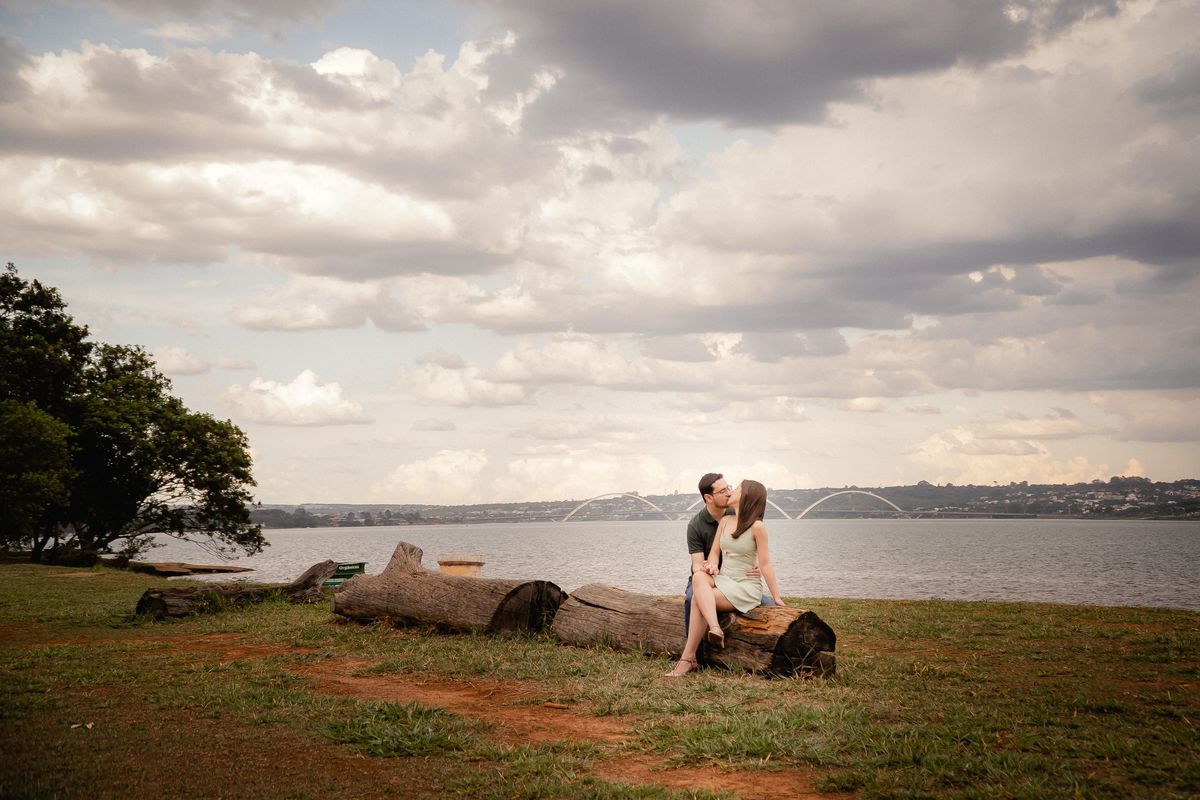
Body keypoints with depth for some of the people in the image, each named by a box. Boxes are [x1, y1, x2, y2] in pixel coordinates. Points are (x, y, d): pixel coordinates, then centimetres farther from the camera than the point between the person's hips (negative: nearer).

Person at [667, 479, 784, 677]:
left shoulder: (757, 526, -8)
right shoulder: (725, 521, 12)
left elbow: (765, 564, -8)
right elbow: (715, 552, 13)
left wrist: (776, 597, -9)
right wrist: (711, 566, -11)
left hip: (746, 588, -6)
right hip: (722, 580, 6)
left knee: (698, 599, -26)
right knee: (699, 577, -29)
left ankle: (688, 659, -25)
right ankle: (715, 629, -42)